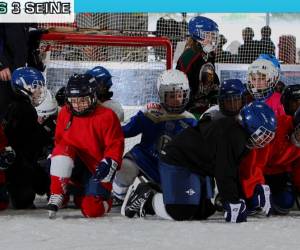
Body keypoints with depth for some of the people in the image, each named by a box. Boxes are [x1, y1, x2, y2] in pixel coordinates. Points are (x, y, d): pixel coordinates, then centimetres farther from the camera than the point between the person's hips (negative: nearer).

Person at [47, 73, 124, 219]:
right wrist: (52, 157, 0)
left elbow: (115, 144, -12)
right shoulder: (65, 114, 1)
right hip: (73, 165, 3)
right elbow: (59, 140, 14)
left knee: (92, 210, -19)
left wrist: (108, 163, -26)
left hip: (96, 168, -3)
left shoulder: (106, 116, -13)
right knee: (63, 149, -31)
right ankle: (57, 196, -26)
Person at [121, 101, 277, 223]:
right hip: (176, 163, -11)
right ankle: (145, 196, 3)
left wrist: (237, 200, 5)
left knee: (204, 211, 12)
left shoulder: (240, 135, 5)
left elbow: (235, 172, 12)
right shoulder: (229, 135, -28)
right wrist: (232, 204, -27)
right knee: (181, 212, -21)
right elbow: (224, 174, -29)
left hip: (198, 168, 11)